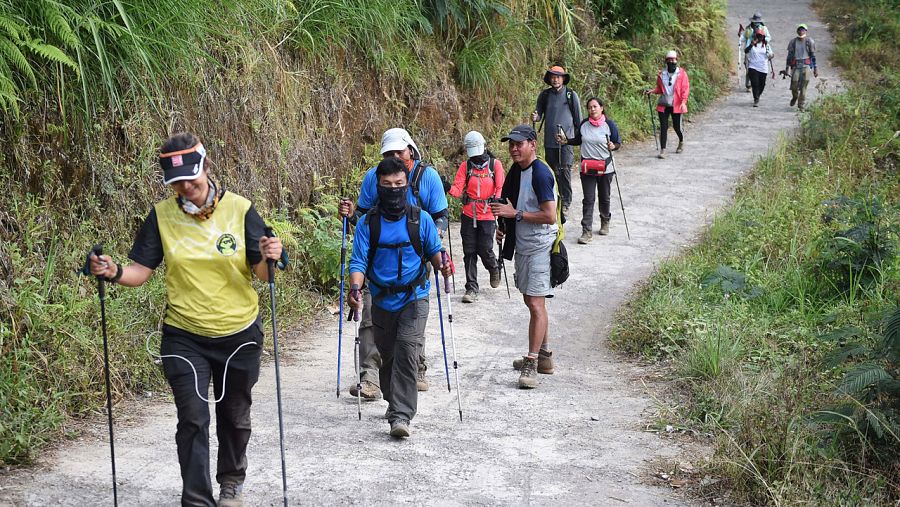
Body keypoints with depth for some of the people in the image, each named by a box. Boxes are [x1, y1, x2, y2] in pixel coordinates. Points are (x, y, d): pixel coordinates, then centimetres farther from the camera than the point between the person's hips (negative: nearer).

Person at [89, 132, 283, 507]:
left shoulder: (239, 209, -9)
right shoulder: (161, 215, -5)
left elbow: (260, 273, -9)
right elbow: (142, 271, -4)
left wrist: (269, 258, -31)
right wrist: (114, 273, -24)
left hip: (239, 335, 0)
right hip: (184, 336, 0)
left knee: (234, 417, 17)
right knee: (193, 420, -9)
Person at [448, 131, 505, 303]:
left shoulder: (495, 164, 1)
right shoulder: (465, 166, 5)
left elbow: (500, 187, -3)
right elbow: (458, 188, -4)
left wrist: (497, 199, -23)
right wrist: (450, 189, -26)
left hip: (487, 215, -2)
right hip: (469, 215, 2)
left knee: (484, 249, -7)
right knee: (469, 252, 1)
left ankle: (494, 269, 28)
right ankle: (471, 289, 8)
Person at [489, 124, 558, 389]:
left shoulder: (540, 174, -17)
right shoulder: (516, 171, 11)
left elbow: (549, 216, -22)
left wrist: (515, 214, -21)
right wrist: (505, 227, 7)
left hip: (540, 247, -10)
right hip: (523, 246, 10)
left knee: (536, 303, -12)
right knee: (531, 301, 16)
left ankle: (532, 364, -12)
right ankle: (544, 355, 27)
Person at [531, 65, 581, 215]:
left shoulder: (571, 95, 0)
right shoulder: (544, 95, 8)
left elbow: (578, 118, 6)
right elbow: (539, 114, 14)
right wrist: (535, 117, -9)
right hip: (549, 140, 3)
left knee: (565, 171, -8)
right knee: (552, 171, 7)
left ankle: (566, 202, -3)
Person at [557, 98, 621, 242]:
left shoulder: (609, 124, -6)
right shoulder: (583, 125, 2)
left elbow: (618, 143, -1)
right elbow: (578, 140, 16)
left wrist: (613, 146, -22)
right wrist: (566, 141, 1)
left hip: (605, 168, -1)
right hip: (587, 168, 1)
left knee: (604, 197, 15)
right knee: (588, 199, -4)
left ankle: (605, 223, 39)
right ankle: (587, 231, -7)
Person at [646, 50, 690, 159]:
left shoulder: (681, 73, 0)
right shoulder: (661, 74, 7)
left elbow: (685, 88, -4)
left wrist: (683, 101, -15)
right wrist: (652, 91, -5)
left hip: (676, 105, -2)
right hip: (663, 105, 2)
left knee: (677, 126, 6)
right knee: (663, 127, -3)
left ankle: (681, 142, 38)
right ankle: (662, 150, -2)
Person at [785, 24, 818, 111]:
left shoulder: (810, 41, 4)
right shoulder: (793, 42, 8)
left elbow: (813, 56, 6)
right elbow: (789, 55, 13)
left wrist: (815, 68, 3)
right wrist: (787, 68, 9)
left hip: (806, 65, -1)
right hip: (795, 65, 1)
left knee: (803, 86, -4)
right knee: (794, 85, -7)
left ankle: (801, 105, 4)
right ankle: (794, 97, 25)